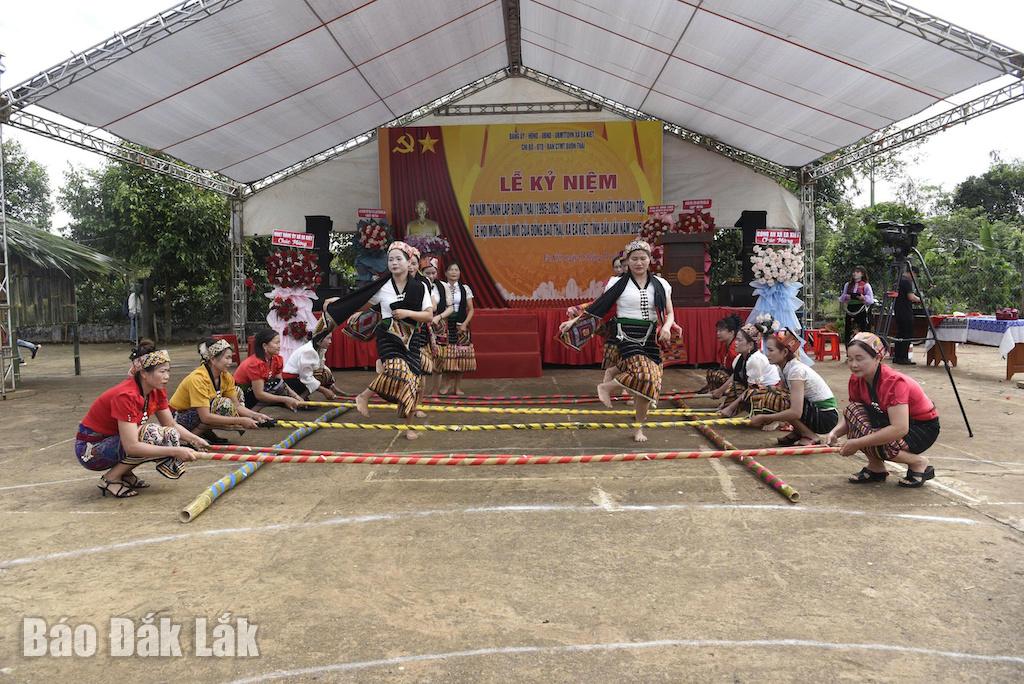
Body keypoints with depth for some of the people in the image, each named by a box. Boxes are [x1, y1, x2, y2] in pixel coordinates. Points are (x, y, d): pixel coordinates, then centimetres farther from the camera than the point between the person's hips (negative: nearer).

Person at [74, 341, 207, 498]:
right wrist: (175, 451, -37)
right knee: (154, 436, -26)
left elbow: (172, 425, 0)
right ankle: (111, 479, -9)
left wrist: (195, 440, -17)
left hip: (115, 441, 8)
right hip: (90, 449, -8)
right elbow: (131, 446, -35)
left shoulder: (157, 391, -6)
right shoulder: (126, 396, -30)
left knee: (171, 435, -8)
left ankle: (125, 474, 5)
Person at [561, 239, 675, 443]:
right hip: (627, 335, -3)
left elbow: (670, 313, 11)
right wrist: (574, 321, 1)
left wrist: (666, 327, -11)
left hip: (650, 338, 3)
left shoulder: (660, 284, 9)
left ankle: (639, 428, 16)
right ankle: (607, 387, -4)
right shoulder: (618, 283, 3)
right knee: (644, 376, -28)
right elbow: (597, 306, 6)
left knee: (648, 384, -2)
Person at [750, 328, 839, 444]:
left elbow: (796, 412, -31)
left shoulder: (796, 370, -23)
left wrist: (764, 417, -25)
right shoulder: (785, 368, 3)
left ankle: (810, 437, -6)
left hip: (826, 417, -8)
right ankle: (798, 432, 14)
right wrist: (763, 418, -8)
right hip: (815, 410, 8)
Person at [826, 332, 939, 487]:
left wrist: (858, 443, -38)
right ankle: (876, 468, -3)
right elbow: (850, 416, 0)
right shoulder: (856, 380, -8)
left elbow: (900, 429, -39)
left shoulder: (894, 382, -30)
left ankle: (919, 463, -1)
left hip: (923, 427, -7)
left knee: (876, 444, -31)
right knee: (854, 411, -18)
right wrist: (835, 432, -23)